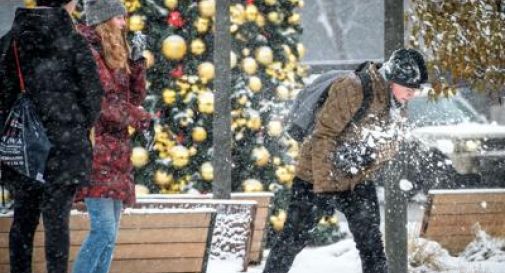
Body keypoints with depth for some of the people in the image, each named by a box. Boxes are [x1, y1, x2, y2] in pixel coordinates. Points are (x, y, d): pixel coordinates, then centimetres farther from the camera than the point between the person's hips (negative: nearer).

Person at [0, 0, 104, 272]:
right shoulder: (73, 43, -7)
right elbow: (93, 94, -3)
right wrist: (80, 130, 12)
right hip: (64, 145, -4)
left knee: (23, 219, 10)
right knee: (56, 220, -1)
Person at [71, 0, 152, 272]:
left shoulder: (114, 55, 17)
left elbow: (135, 98, 18)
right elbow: (97, 101, -16)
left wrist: (136, 63, 5)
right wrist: (139, 118, -8)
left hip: (114, 153, 9)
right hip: (96, 152, -9)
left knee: (109, 233, 7)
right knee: (103, 229, -17)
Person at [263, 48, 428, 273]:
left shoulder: (395, 104, 0)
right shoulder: (353, 90, -24)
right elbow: (323, 136, -25)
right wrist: (323, 188, -26)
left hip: (357, 181, 6)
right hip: (315, 179, -6)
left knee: (371, 244, -4)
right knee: (292, 240, 1)